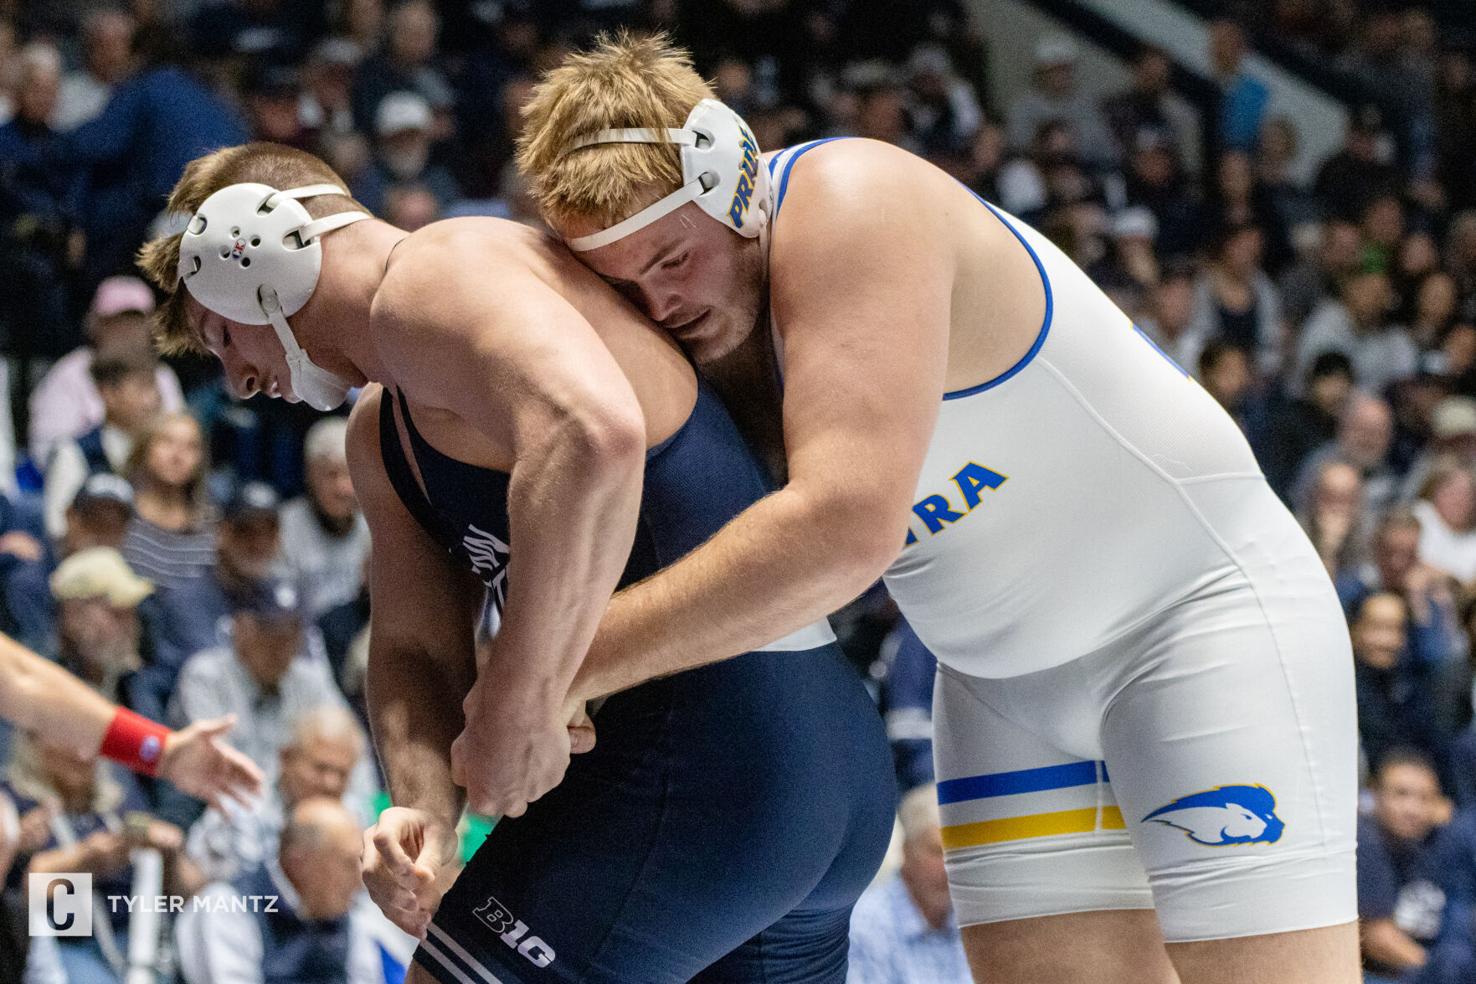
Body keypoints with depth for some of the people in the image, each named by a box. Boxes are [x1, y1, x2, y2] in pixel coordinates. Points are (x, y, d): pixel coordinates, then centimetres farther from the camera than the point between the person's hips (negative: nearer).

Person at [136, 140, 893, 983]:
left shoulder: (436, 280, -12)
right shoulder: (383, 435, 22)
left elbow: (592, 436, -32)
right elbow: (416, 651, 15)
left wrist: (520, 712, -27)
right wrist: (425, 812, -7)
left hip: (693, 756, -11)